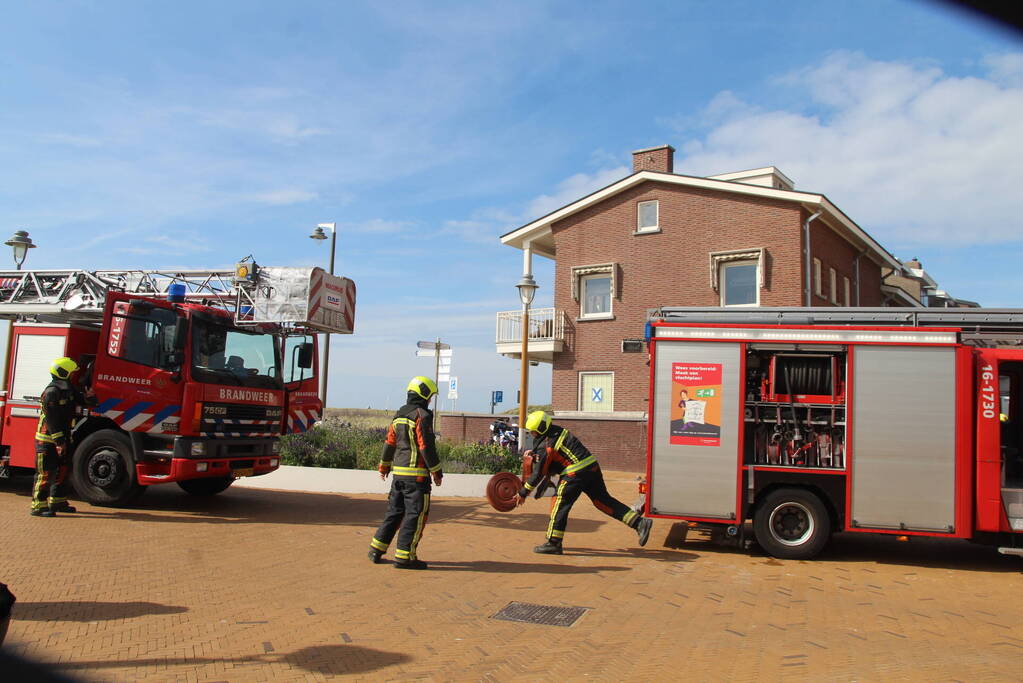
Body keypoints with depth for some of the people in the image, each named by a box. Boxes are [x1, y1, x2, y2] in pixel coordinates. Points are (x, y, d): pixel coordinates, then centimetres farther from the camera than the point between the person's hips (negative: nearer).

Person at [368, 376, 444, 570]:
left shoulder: (399, 415, 13)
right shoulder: (422, 415, -12)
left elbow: (389, 442, 19)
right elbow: (427, 447, -15)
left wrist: (384, 466, 30)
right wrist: (437, 472, -8)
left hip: (398, 472, 8)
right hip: (416, 474, -8)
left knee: (394, 511, 17)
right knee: (415, 514, -1)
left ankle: (376, 550, 19)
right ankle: (404, 556, 0)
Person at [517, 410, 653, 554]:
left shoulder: (545, 446, -12)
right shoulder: (558, 431, 12)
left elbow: (538, 473, -9)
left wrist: (523, 493, 0)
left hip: (576, 473, -9)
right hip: (592, 466, 9)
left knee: (560, 504, -1)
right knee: (603, 500, 14)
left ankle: (553, 543, 1)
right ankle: (640, 522, 11)